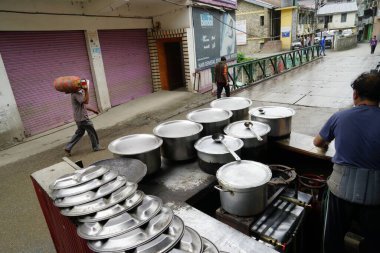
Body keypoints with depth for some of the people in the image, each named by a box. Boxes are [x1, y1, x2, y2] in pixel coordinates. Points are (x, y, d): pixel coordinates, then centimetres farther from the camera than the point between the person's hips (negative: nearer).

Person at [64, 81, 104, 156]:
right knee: (92, 131, 4)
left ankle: (68, 148, 19)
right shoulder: (76, 94, -20)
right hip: (82, 118, -10)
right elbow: (86, 101, -30)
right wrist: (86, 91, -25)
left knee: (79, 133, 17)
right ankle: (96, 147, 18)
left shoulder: (78, 93, 13)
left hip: (80, 118, 10)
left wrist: (92, 110, 20)